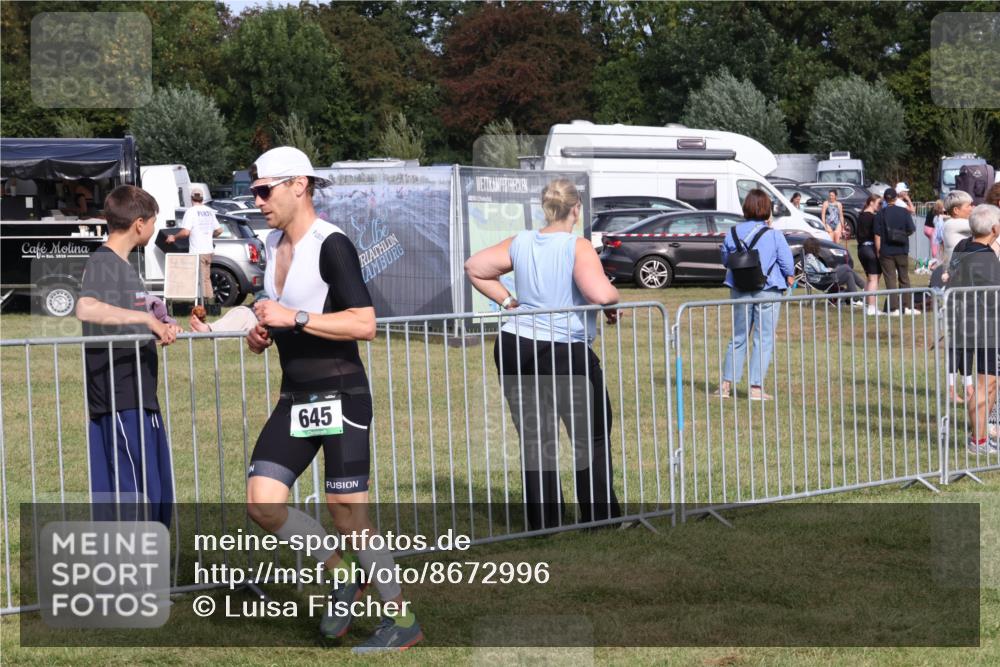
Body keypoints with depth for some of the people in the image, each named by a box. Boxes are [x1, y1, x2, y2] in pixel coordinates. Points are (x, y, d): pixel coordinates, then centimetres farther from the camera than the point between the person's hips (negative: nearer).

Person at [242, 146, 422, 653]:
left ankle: (402, 619, 10)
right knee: (262, 504, -4)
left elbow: (364, 324, -22)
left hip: (340, 396, -8)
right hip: (295, 398, 8)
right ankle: (344, 574, 16)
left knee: (348, 517, -6)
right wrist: (264, 334, 6)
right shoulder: (274, 244, 12)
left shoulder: (331, 245, -14)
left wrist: (294, 318, -23)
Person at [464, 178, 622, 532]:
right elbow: (600, 294, -25)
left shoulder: (520, 243, 5)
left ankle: (544, 524, 12)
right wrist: (614, 301, -3)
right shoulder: (578, 247, -12)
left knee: (535, 442, 10)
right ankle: (600, 519, 16)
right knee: (591, 440, 12)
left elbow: (474, 267, 12)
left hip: (515, 347, 5)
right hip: (566, 353, -5)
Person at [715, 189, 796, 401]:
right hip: (767, 291, -4)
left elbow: (725, 259, 11)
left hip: (740, 291, 4)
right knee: (764, 340, 3)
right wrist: (789, 277, 12)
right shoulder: (774, 235, -11)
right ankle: (756, 387, 0)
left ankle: (726, 384, 13)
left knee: (738, 338, 15)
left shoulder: (733, 233, -1)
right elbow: (787, 262, -7)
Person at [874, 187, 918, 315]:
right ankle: (907, 307, 14)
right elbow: (911, 230, -2)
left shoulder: (880, 214, -5)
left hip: (886, 251, -1)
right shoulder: (904, 212, -3)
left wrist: (878, 251, 0)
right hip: (902, 250, 1)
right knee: (904, 278, 13)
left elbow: (877, 235, -7)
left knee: (890, 280, 1)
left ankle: (894, 308, -2)